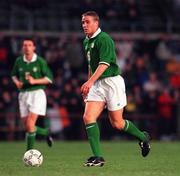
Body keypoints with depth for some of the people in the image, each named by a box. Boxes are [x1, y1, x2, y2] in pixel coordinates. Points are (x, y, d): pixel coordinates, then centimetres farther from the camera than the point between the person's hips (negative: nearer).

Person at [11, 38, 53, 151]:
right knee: (27, 127, 4)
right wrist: (17, 82, -1)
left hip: (37, 93, -5)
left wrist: (35, 81, -18)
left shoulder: (40, 61, -6)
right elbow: (14, 74, 21)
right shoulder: (19, 61, 5)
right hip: (23, 94, 5)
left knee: (30, 124, -17)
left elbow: (49, 78, -4)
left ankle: (30, 150, -7)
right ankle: (46, 132, 33)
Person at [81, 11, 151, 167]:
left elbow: (104, 63, -25)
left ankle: (143, 137, 27)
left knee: (117, 123, 0)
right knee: (88, 117, -10)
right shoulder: (86, 42, 13)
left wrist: (90, 82, -35)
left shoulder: (104, 39, -15)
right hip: (97, 84, 8)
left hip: (112, 82, -8)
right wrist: (87, 86, 24)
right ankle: (98, 157, -11)